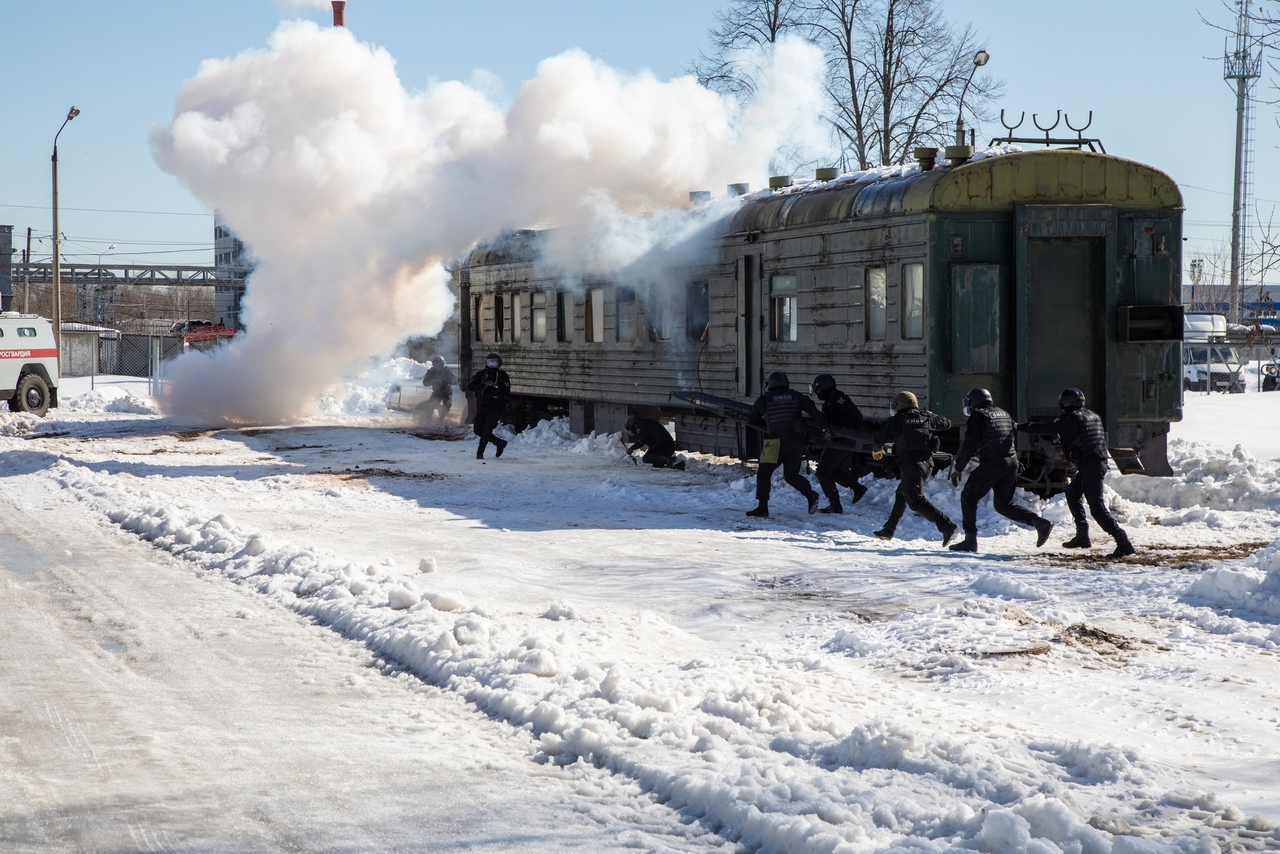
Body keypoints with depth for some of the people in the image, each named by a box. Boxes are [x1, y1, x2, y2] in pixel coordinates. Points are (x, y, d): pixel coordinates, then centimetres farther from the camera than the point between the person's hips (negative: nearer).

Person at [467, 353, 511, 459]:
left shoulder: (502, 376, -4)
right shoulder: (481, 374, 3)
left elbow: (506, 391, -17)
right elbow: (470, 386, -5)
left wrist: (493, 390, -32)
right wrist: (480, 387, -25)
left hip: (496, 407, -4)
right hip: (482, 405, 5)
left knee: (487, 430, -17)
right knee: (478, 430, 6)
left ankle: (480, 452, -6)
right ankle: (500, 443, 22)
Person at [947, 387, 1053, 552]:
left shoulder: (977, 416, -3)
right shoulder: (1003, 414, 19)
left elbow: (969, 446, -9)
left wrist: (957, 469, -2)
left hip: (991, 464, -7)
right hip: (1012, 461, 7)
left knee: (968, 498, 8)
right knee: (1003, 504, 17)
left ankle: (970, 540, 3)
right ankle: (1039, 523, 1)